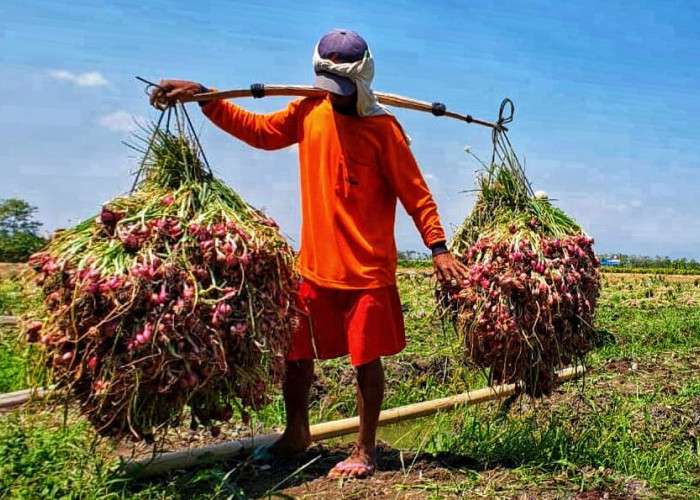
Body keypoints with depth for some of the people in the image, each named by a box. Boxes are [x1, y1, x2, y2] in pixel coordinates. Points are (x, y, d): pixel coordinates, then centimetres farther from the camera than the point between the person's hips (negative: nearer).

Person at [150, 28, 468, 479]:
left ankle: (365, 450, 24)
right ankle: (297, 435, 36)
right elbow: (259, 130, 13)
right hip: (314, 264, 5)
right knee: (295, 351, 13)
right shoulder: (310, 111, 5)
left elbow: (415, 192, -9)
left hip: (367, 270, -5)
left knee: (367, 360, 4)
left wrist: (438, 247, -19)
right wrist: (201, 96, 9)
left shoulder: (382, 129, -9)